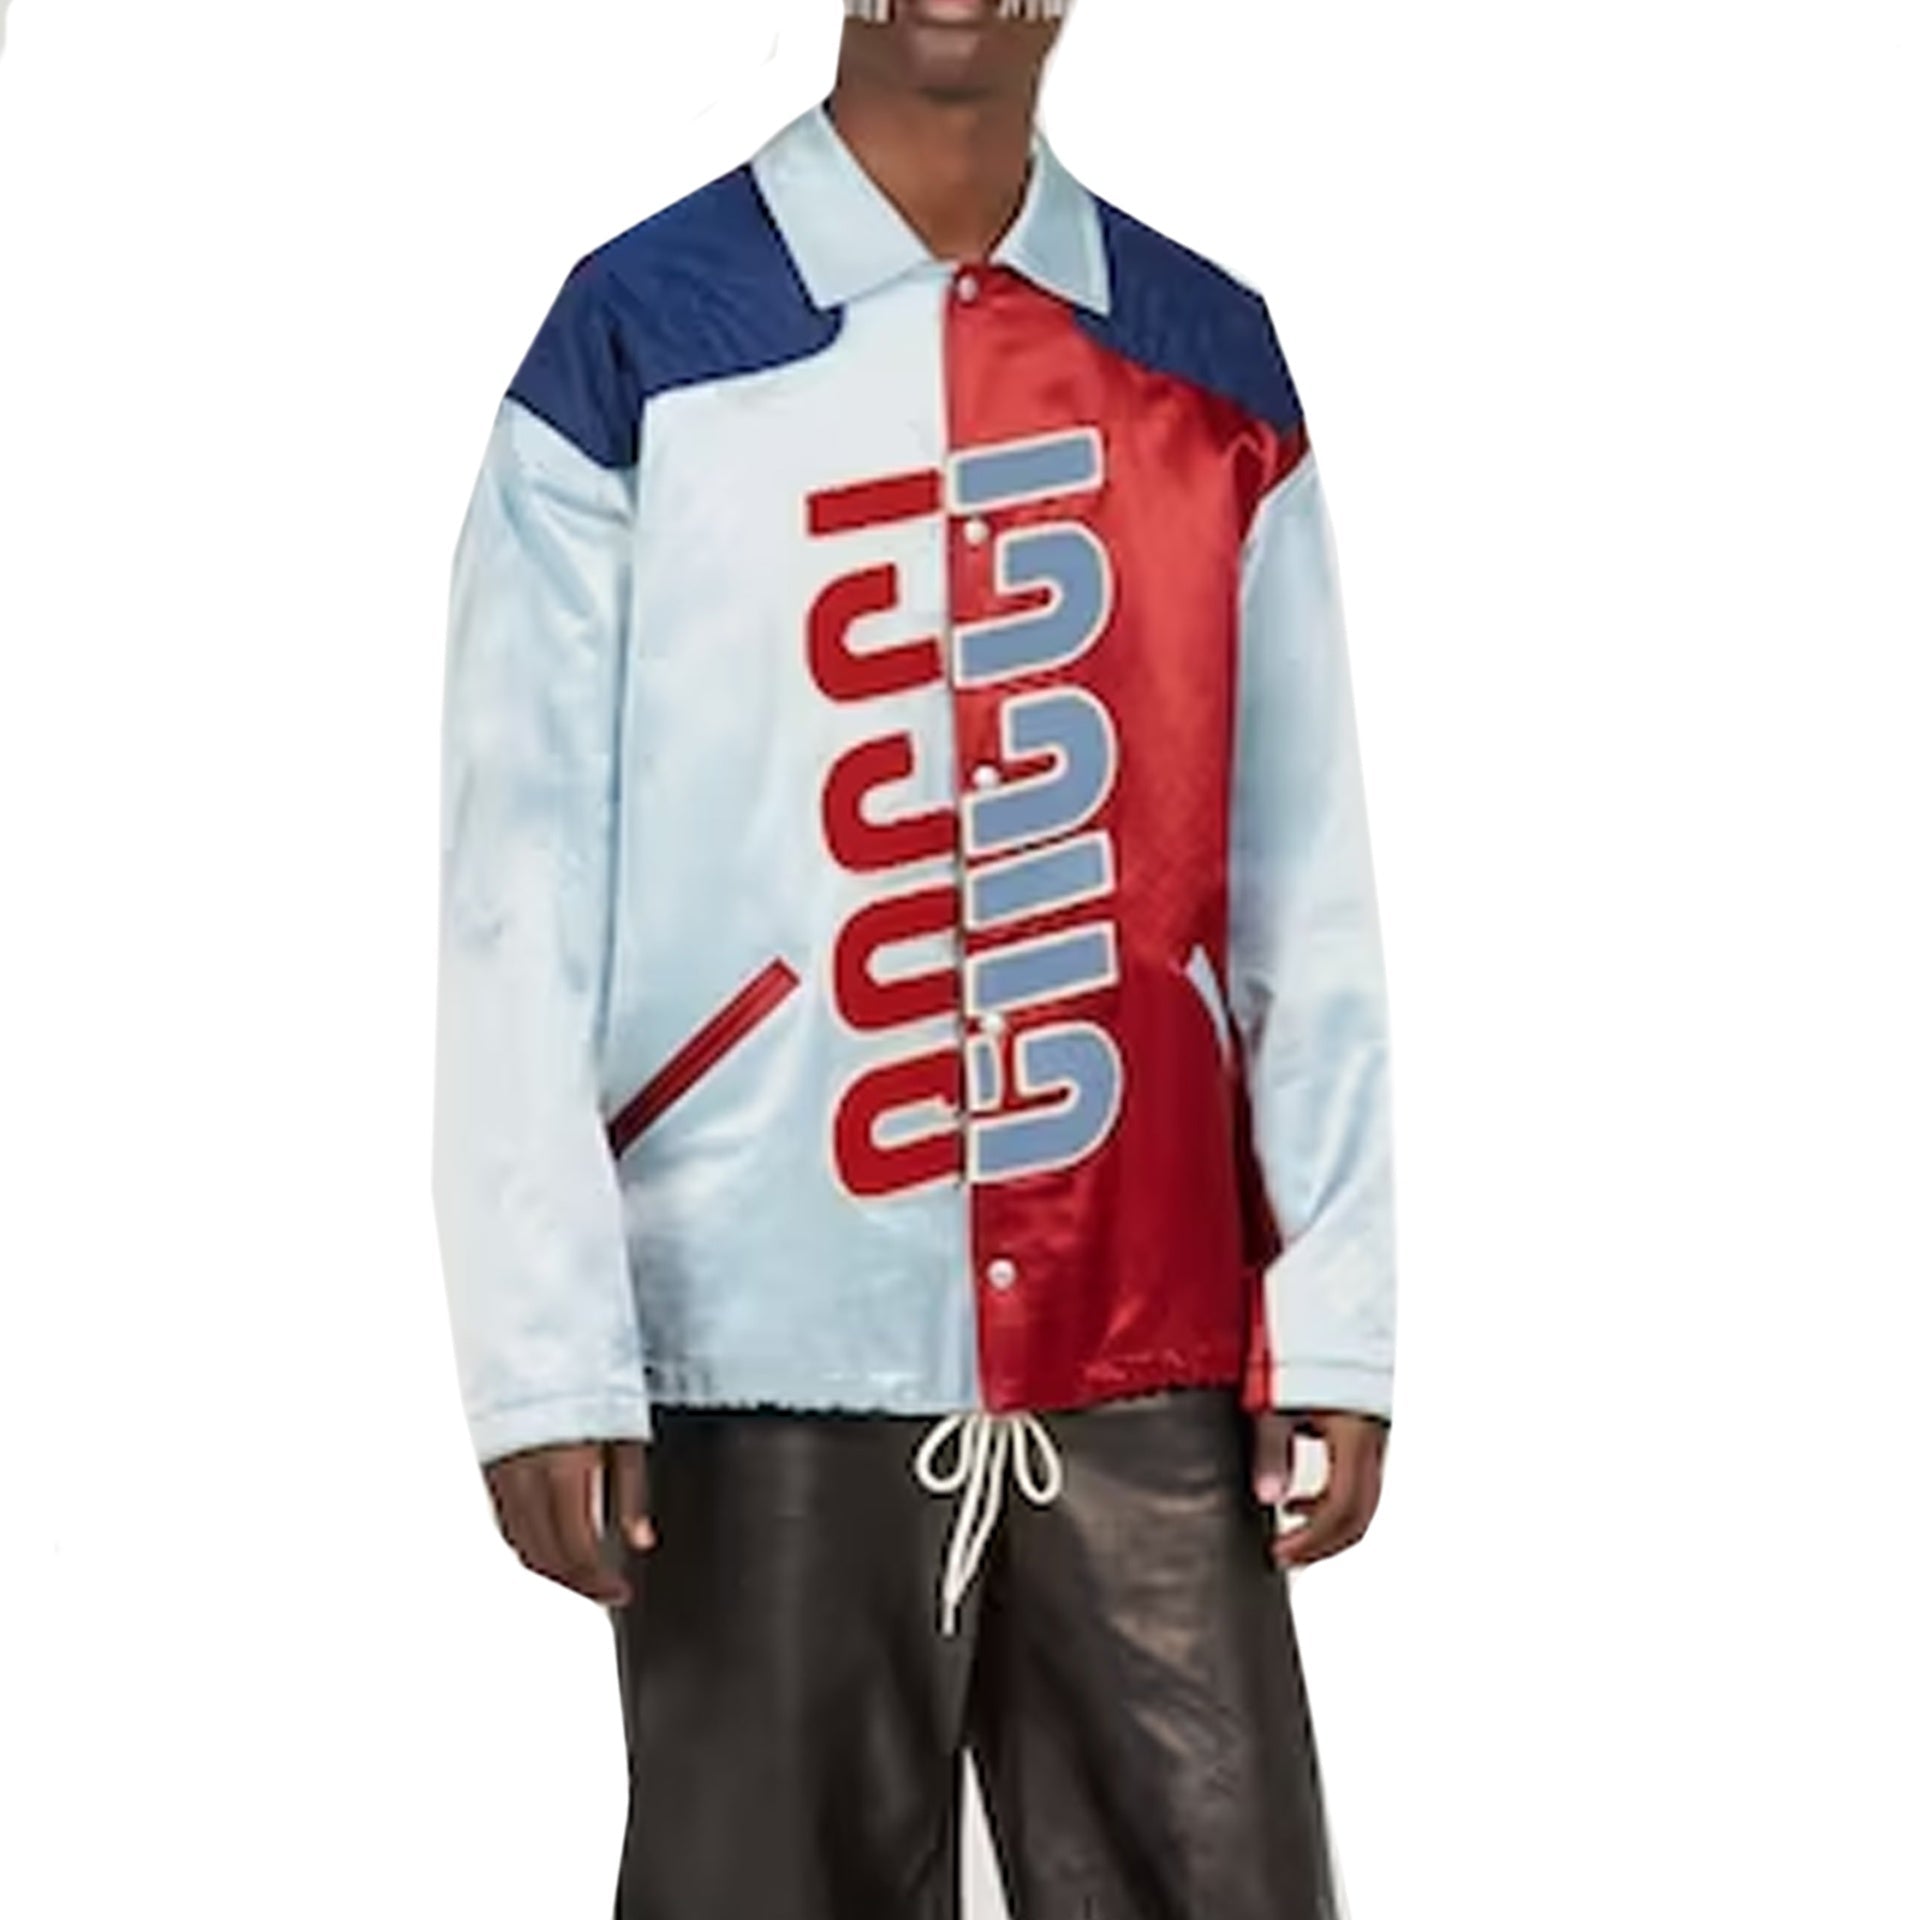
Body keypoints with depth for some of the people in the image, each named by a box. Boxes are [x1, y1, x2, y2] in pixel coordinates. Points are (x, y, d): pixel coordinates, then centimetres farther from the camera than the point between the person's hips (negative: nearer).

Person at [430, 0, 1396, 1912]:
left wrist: (1335, 1314, 3)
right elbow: (524, 884, -4)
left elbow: (1299, 882, 8)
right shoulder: (637, 341, -2)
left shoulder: (1210, 361, 9)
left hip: (1148, 1347, 3)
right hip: (773, 1348, -3)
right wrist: (547, 1353, -8)